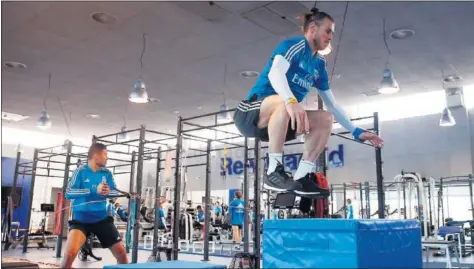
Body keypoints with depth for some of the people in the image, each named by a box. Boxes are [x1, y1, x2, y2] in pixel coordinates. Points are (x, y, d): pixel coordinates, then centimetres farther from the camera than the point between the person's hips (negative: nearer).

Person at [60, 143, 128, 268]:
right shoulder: (81, 171, -9)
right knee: (70, 253, -25)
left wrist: (127, 194, -16)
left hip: (102, 218, 4)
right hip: (81, 219, -4)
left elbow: (114, 192, 6)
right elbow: (69, 193, -18)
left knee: (121, 253, 5)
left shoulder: (106, 173, 4)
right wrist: (94, 190, -26)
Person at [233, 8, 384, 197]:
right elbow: (275, 72, -31)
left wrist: (357, 132, 7)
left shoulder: (319, 65, 11)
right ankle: (273, 171, -29)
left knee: (326, 118, -6)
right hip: (251, 114, -8)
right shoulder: (294, 45, -10)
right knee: (284, 102, -37)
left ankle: (302, 177, -13)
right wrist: (291, 101, -50)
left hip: (277, 122, 8)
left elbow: (332, 105, 14)